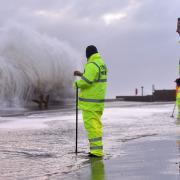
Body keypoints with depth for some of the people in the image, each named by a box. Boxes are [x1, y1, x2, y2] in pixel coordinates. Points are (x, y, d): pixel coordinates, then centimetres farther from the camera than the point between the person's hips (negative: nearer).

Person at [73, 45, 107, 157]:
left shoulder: (92, 65, -17)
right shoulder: (102, 64, 14)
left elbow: (86, 81, -26)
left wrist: (77, 84, -6)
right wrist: (81, 74, 27)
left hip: (90, 101, -10)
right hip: (98, 100, 10)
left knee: (91, 124, -9)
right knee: (96, 124, 15)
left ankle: (96, 151, -12)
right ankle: (98, 149, 19)